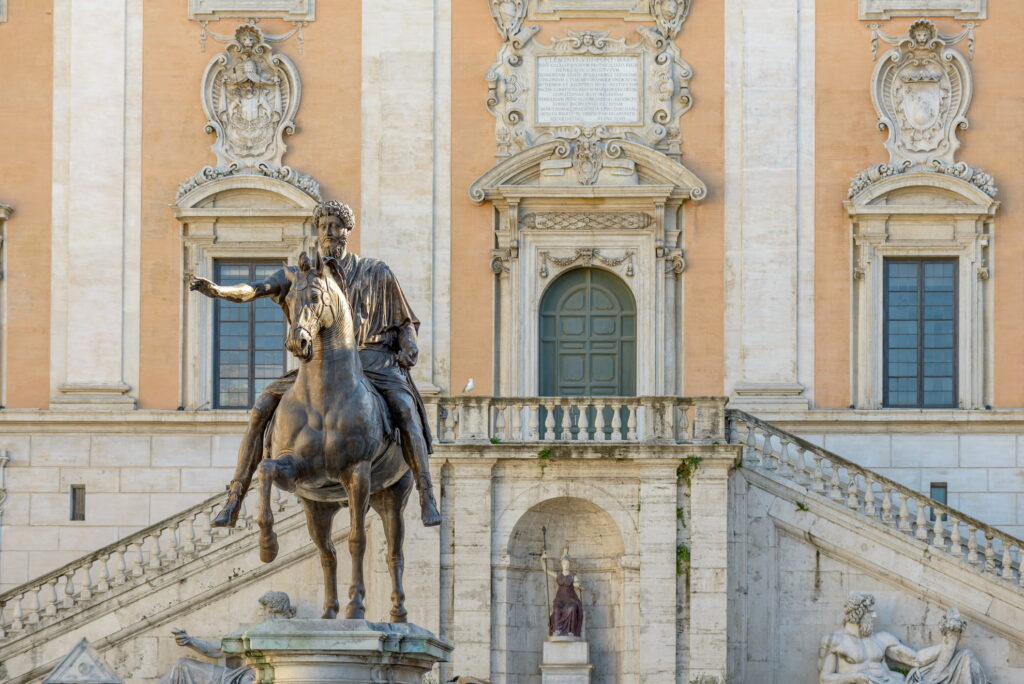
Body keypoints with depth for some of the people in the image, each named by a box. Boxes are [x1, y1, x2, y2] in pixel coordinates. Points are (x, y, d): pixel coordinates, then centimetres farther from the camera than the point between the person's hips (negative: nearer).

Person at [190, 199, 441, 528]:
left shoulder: (376, 273, 5)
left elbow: (405, 321, 13)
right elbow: (256, 290, -7)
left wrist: (410, 345, -9)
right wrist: (217, 290, -25)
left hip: (370, 361, -2)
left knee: (405, 408, -30)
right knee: (261, 410, -12)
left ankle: (427, 498, -27)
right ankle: (234, 501, -8)